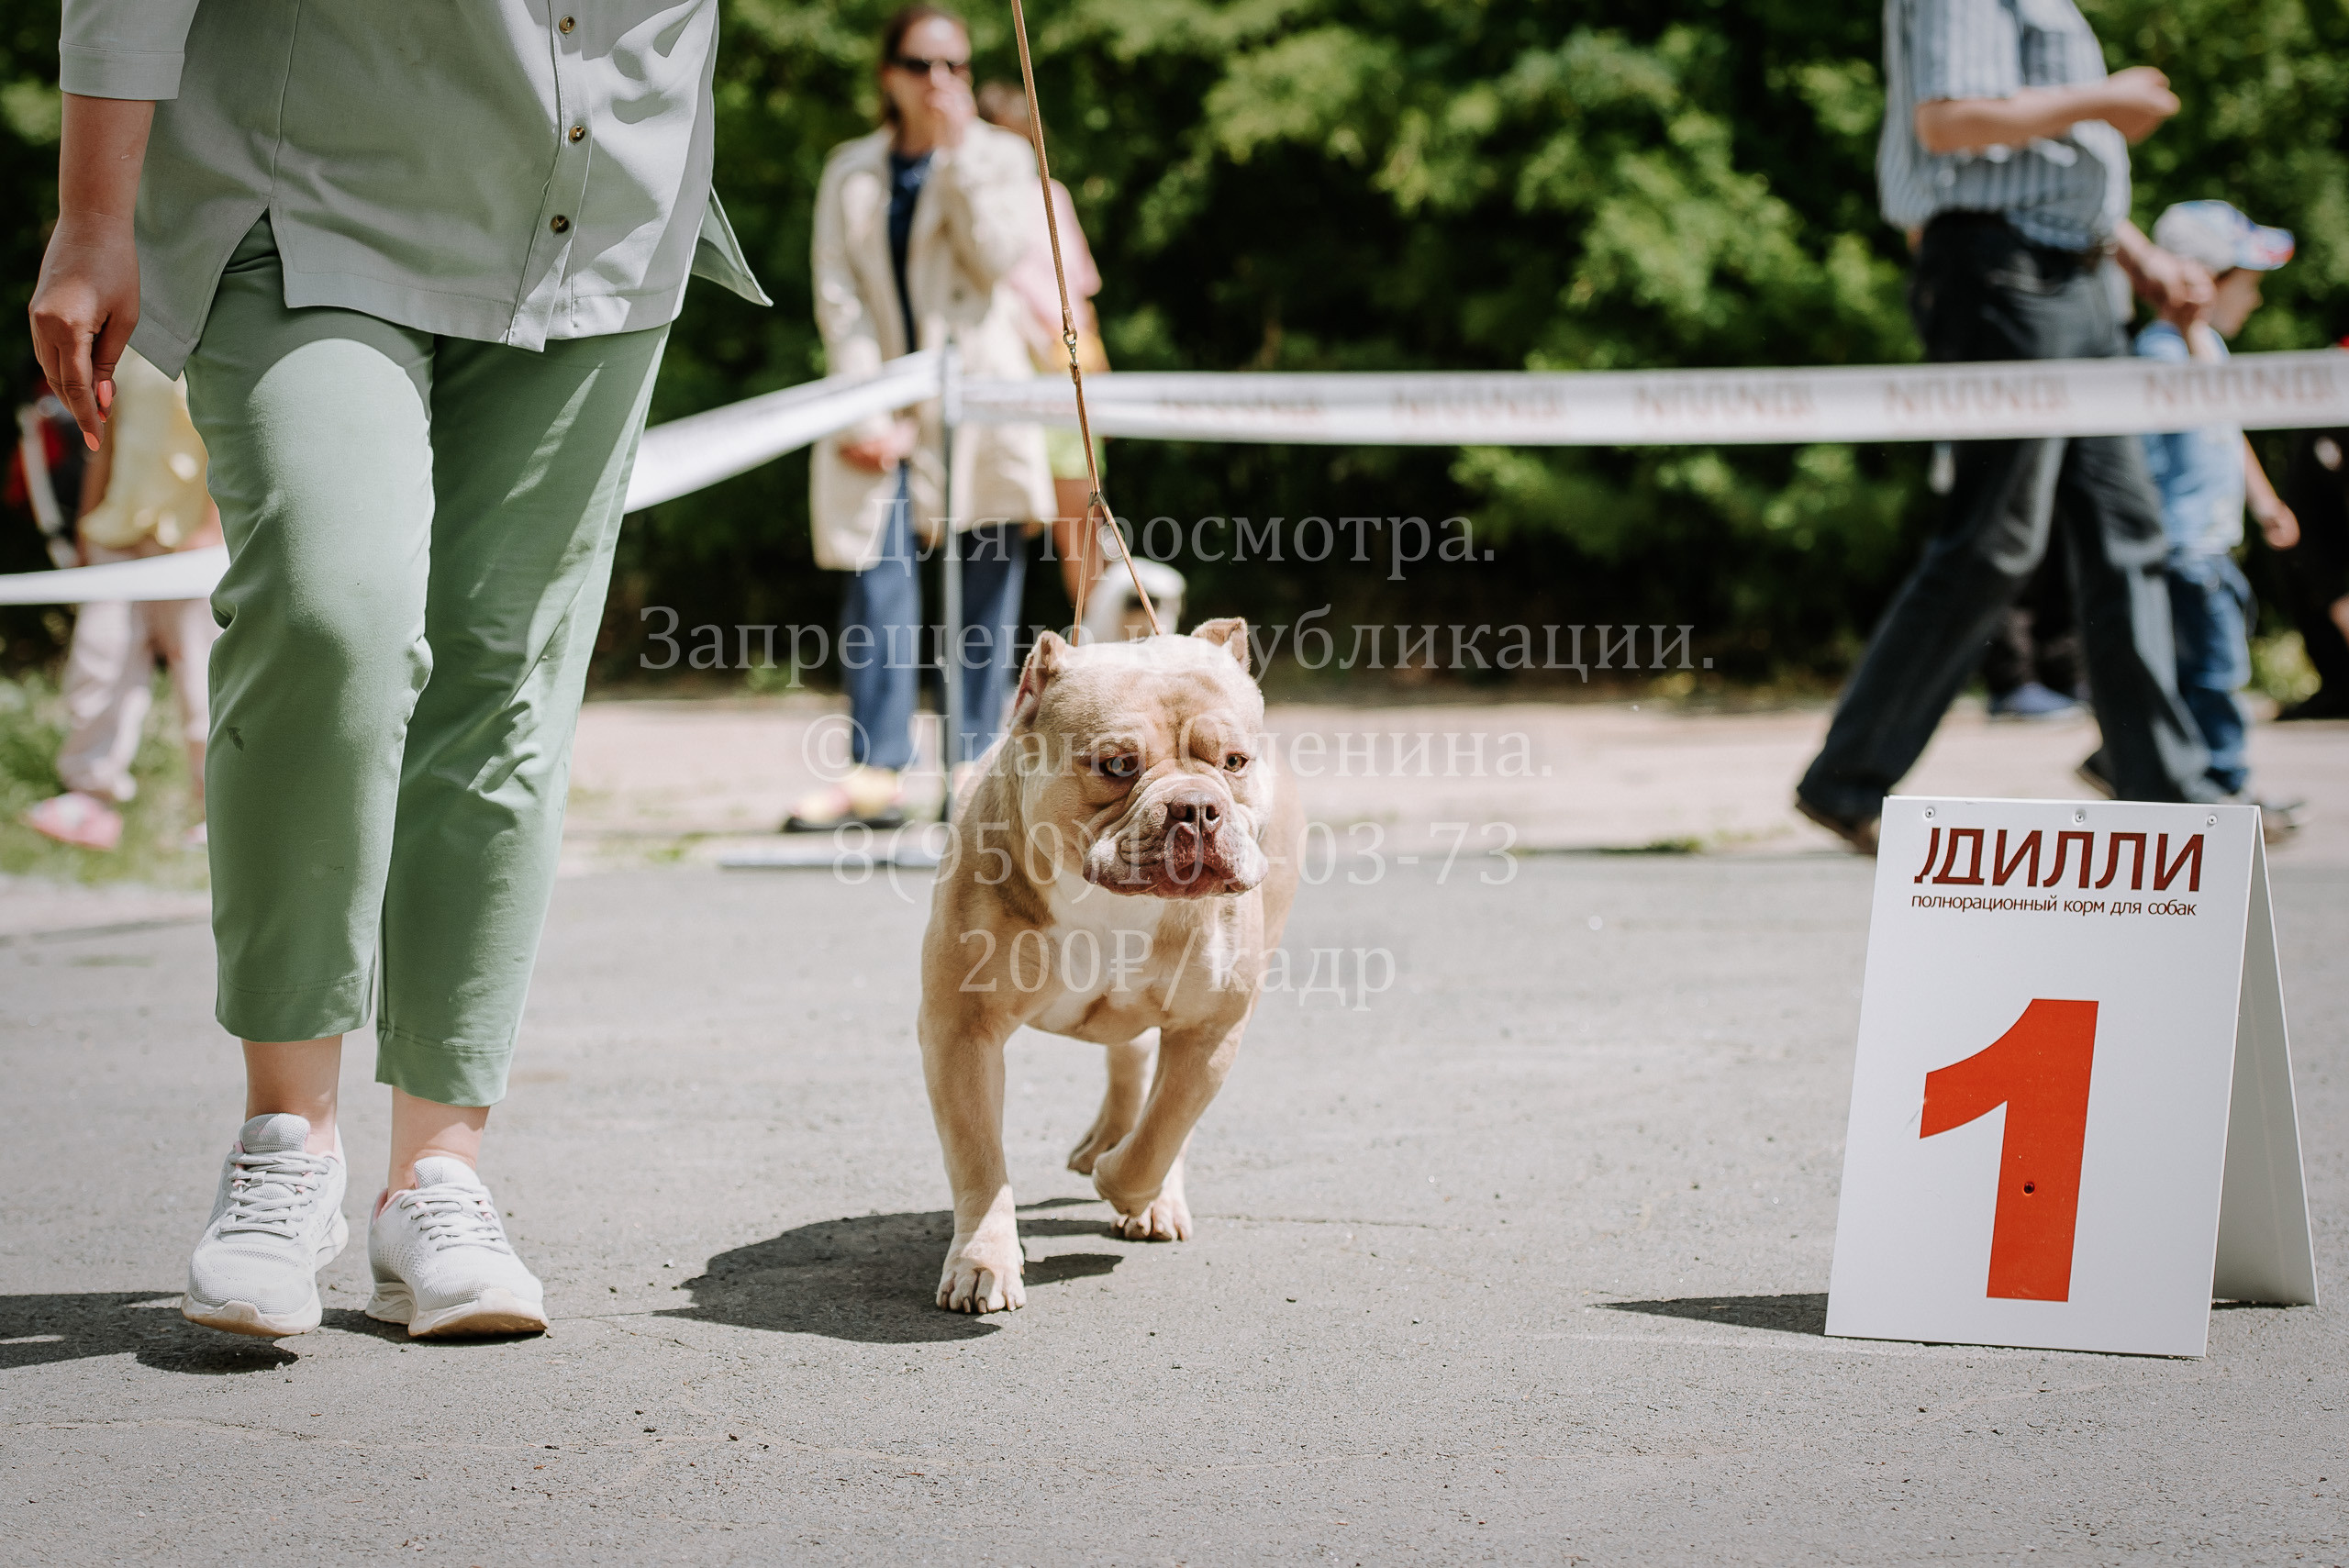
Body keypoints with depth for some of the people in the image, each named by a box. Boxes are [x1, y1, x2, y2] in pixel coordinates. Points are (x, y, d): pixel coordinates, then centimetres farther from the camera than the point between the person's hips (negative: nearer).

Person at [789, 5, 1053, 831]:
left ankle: (974, 763, 1)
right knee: (878, 579, -10)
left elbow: (1002, 258, -10)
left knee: (987, 579, -2)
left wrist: (959, 152, -10)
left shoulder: (1000, 157, 8)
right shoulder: (850, 172, 11)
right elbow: (838, 298, 4)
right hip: (882, 408, 1)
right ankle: (875, 772, -13)